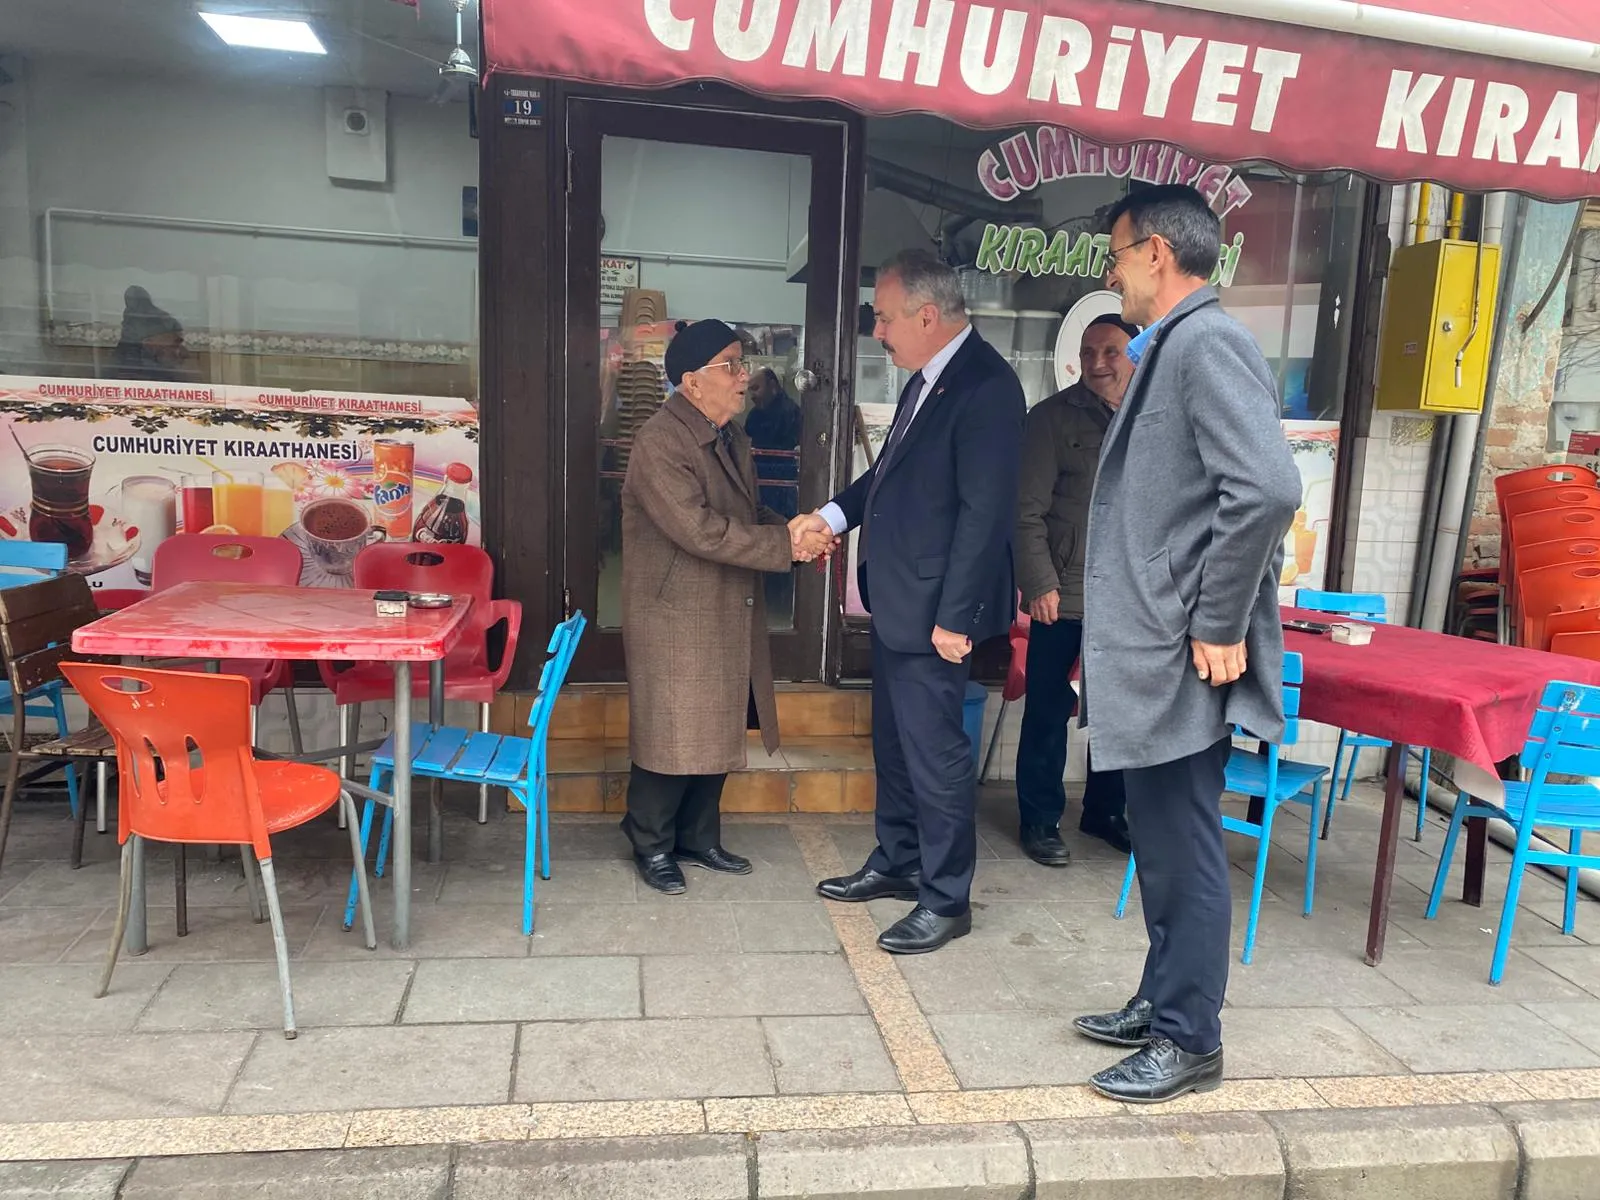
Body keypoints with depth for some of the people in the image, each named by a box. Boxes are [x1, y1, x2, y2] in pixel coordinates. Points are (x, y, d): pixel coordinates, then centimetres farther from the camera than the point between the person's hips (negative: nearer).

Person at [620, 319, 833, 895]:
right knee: (671, 736, 3)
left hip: (728, 616, 9)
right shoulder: (659, 443, -19)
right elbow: (702, 530, -27)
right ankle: (652, 846, 23)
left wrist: (792, 528, -5)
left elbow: (749, 512, 16)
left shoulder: (731, 437, 10)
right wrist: (788, 543, -24)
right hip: (675, 618, -8)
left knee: (716, 733, 16)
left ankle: (699, 838, 32)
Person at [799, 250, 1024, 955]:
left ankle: (946, 899, 18)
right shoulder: (927, 377, 10)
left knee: (934, 750, 1)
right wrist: (835, 514, 7)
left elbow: (985, 512, -21)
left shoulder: (986, 387, -18)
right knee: (894, 740, 20)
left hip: (933, 607, -10)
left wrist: (954, 616, -20)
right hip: (895, 600, 10)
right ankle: (897, 863, 37)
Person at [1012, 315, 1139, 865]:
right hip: (1066, 596, -4)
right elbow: (1028, 511, -7)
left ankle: (1104, 812, 30)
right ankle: (1040, 819, 19)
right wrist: (1040, 585, -13)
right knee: (1050, 711, 5)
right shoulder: (1053, 417, -3)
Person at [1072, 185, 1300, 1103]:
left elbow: (1268, 489, -26)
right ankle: (1162, 1002, 34)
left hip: (1185, 661, -10)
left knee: (1187, 851, 3)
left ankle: (1190, 1042, 18)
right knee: (1162, 844, 19)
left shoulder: (1207, 342, -14)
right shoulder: (1174, 347, 15)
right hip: (1156, 652, 10)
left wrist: (1217, 626, -19)